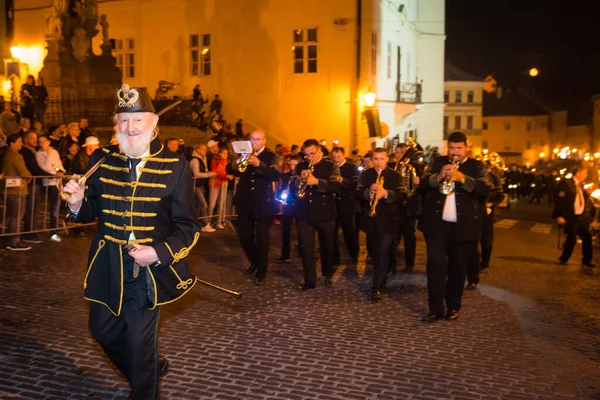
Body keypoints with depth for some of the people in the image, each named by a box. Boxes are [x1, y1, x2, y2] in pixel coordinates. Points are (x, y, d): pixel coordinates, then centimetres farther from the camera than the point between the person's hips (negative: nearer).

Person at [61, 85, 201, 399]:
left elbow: (188, 227, -9)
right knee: (103, 331, 21)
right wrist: (77, 202, -14)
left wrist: (159, 253, -24)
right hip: (107, 267, 5)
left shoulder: (175, 166, -12)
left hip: (149, 269, -5)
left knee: (140, 343, 6)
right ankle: (151, 367, 47)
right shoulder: (101, 160, -1)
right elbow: (92, 212, 8)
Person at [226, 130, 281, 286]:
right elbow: (228, 170, 0)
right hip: (244, 201, 4)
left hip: (263, 203, -4)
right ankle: (255, 262, 34)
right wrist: (238, 161, -20)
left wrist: (259, 164, -32)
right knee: (244, 236, 9)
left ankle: (262, 272, 13)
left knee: (261, 238, 0)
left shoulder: (271, 156, -3)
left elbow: (276, 175, -20)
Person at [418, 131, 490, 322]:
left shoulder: (476, 166, 4)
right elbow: (423, 183, -1)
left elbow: (485, 190, -11)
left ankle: (453, 306, 24)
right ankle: (436, 309, -1)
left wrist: (463, 179, -25)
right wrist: (438, 176, -20)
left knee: (457, 268, 9)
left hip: (463, 226, 0)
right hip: (437, 223, 1)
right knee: (435, 264, -6)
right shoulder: (438, 162, 10)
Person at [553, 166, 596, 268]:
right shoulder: (566, 183, -11)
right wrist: (559, 216, -20)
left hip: (581, 217, 8)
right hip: (570, 217, -8)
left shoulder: (581, 186, 14)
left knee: (587, 236, 7)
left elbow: (586, 199, 21)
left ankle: (586, 260, 22)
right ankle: (563, 259, 13)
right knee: (572, 238, -6)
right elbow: (559, 200, -16)